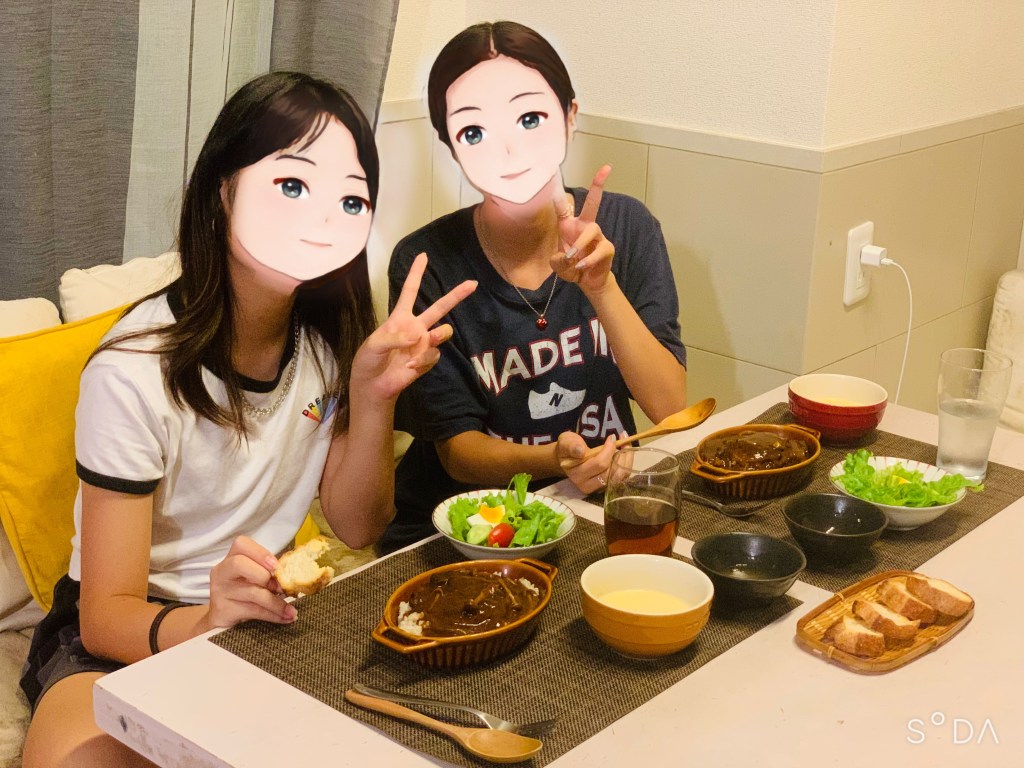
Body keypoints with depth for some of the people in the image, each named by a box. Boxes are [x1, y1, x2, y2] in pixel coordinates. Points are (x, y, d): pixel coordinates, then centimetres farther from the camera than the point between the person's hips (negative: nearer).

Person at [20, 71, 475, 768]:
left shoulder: (332, 332, -5)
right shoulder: (137, 369, -23)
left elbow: (359, 528, -3)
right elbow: (106, 615, -18)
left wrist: (373, 393, -20)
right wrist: (204, 623, -41)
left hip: (268, 615, 5)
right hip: (136, 638, -5)